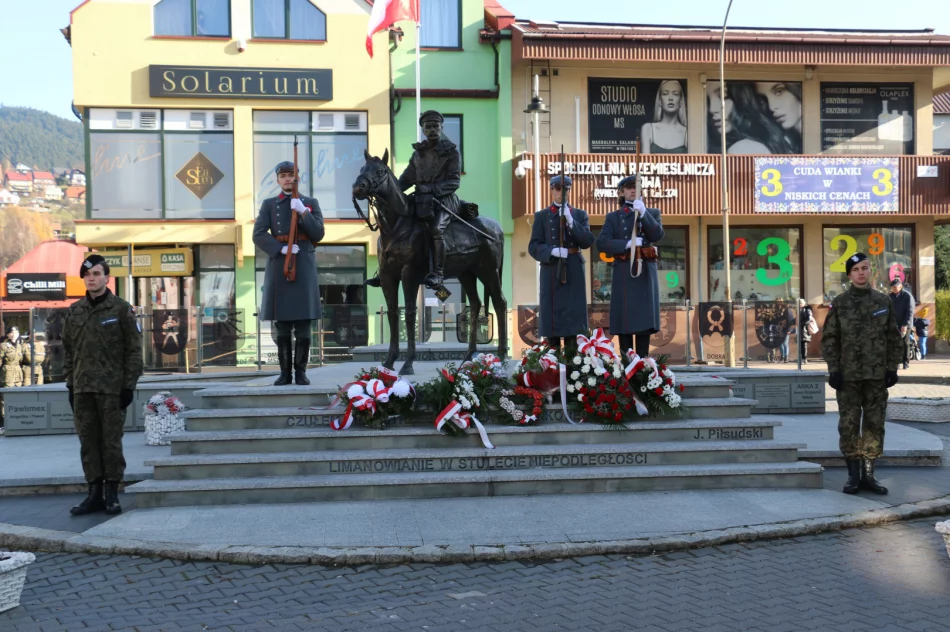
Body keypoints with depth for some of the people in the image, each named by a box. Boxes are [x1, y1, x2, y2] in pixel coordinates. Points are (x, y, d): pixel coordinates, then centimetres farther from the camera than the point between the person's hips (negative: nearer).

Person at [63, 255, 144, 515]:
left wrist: (129, 386, -8)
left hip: (112, 388, -4)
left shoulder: (121, 309, -2)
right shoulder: (74, 311, 11)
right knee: (88, 442, 7)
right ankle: (94, 494, 16)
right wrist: (70, 385, 9)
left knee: (111, 442, 1)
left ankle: (112, 494, 11)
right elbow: (69, 350, 14)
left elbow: (134, 350, -3)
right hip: (82, 389, 4)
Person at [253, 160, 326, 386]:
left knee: (303, 324, -1)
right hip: (278, 267, 0)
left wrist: (303, 212, -11)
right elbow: (259, 235, -1)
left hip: (304, 267, 0)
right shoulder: (269, 204, 9)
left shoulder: (310, 203, 10)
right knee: (282, 325, 2)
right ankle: (285, 372, 9)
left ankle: (300, 371, 6)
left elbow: (319, 234, 1)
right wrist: (281, 248, -15)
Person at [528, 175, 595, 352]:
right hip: (551, 270, -1)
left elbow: (587, 242, -1)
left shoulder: (580, 214, 12)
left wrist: (570, 221, -12)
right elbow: (534, 246, 2)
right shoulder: (541, 216, 10)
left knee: (574, 316, 0)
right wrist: (553, 251, -16)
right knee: (552, 314, 0)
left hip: (574, 271, 1)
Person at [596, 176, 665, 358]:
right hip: (623, 273, -1)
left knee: (644, 319, -1)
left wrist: (643, 213, -14)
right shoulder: (613, 217, 11)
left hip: (645, 272, 1)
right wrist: (627, 243, -15)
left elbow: (657, 235, -5)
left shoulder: (652, 213, 15)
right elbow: (602, 243, -3)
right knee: (624, 319, -3)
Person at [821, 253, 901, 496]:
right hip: (848, 375, -2)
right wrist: (834, 370, -7)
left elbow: (894, 337, 8)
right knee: (849, 425, 0)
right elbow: (829, 338, 0)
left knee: (875, 424, 5)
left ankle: (868, 473, 15)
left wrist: (892, 368, 1)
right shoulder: (839, 303, 1)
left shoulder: (883, 301, 6)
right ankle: (853, 474, 10)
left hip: (877, 375, 2)